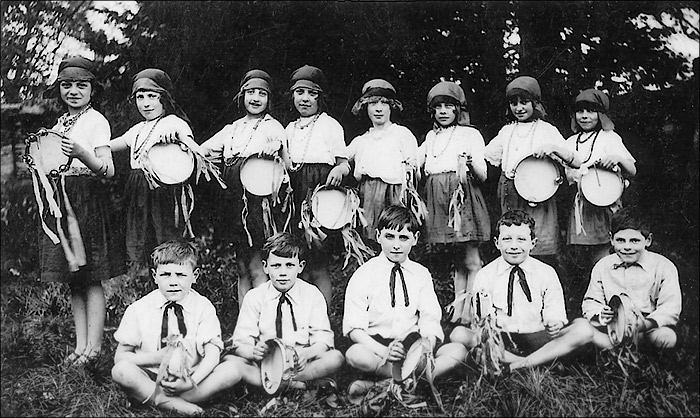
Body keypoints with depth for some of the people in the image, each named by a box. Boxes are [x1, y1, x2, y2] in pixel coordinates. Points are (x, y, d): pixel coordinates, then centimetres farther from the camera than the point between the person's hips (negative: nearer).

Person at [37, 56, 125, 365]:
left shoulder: (96, 121, -5)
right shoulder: (59, 124, 15)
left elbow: (108, 170, -14)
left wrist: (81, 153, -30)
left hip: (88, 199, -7)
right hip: (60, 201, 7)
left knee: (91, 279, -4)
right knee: (73, 280, 9)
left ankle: (94, 346, 3)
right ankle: (81, 345, 15)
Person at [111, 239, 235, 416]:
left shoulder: (204, 307, -2)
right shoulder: (138, 310, -2)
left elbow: (212, 355, -12)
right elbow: (120, 356, -2)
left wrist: (192, 381, -31)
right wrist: (157, 357, -19)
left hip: (190, 378, 1)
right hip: (150, 379, -1)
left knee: (233, 370, -25)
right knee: (121, 370, -30)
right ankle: (176, 405, -23)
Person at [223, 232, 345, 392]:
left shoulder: (312, 295, 2)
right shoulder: (254, 297, 2)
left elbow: (323, 340, -5)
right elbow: (240, 343, -3)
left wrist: (307, 353, -29)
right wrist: (254, 352, -28)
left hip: (300, 364, 0)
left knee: (336, 357, -28)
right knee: (230, 361, -29)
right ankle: (306, 383, -28)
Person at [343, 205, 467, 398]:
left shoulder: (421, 274, 9)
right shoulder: (364, 274, -2)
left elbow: (430, 323, 2)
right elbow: (354, 328, -8)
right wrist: (384, 352, -26)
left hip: (413, 343, 4)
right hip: (375, 344, -4)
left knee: (458, 350, -21)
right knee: (355, 354, -35)